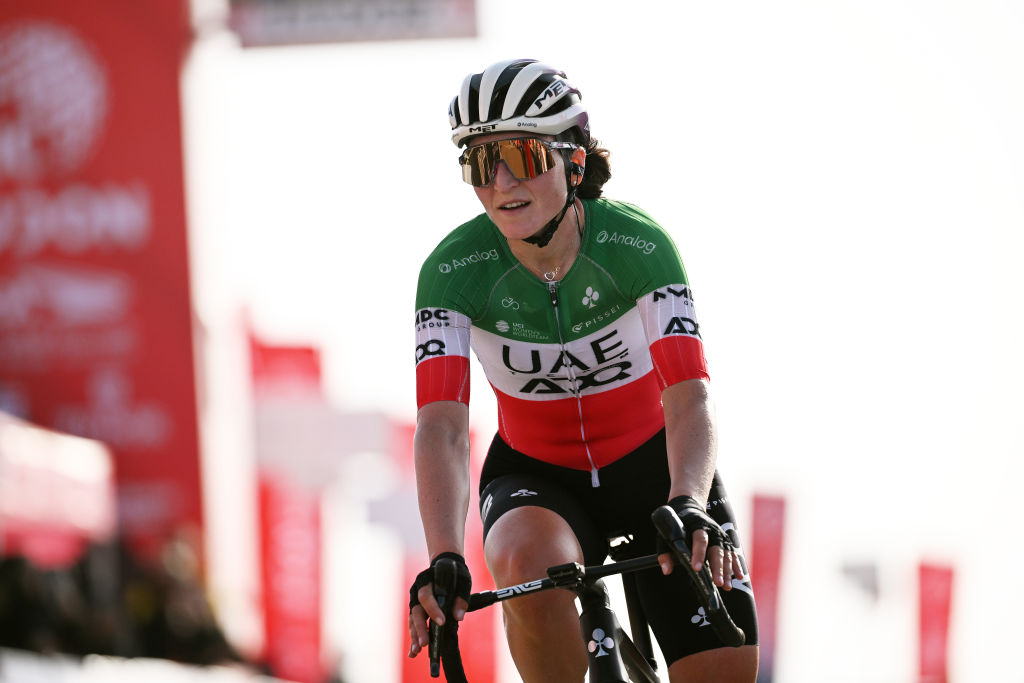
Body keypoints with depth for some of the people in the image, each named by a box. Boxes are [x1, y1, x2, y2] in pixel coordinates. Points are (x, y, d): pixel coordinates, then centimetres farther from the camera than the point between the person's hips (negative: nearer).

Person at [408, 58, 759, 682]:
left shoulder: (638, 245, -23)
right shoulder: (454, 269, -20)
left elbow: (689, 398, -31)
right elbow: (442, 425, -30)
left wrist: (688, 508, -50)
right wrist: (445, 560, -46)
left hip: (652, 465, 0)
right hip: (536, 476, 0)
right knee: (530, 562, -36)